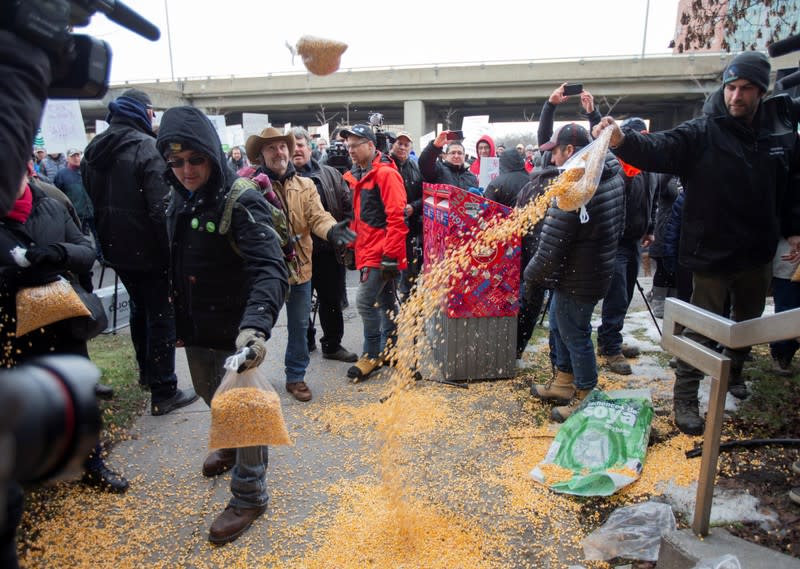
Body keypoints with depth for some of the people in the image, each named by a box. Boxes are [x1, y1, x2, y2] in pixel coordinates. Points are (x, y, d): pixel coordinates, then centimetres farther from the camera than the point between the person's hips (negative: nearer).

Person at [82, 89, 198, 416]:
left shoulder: (93, 151, 9)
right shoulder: (147, 148, -16)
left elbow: (92, 201, 13)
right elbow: (161, 208, -23)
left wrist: (105, 241, 18)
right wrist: (174, 251, -16)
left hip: (115, 249, 8)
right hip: (149, 251, -8)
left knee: (139, 308, 23)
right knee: (162, 315, 1)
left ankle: (146, 372, 38)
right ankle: (163, 392, 5)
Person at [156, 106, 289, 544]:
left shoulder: (241, 201, -21)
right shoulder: (179, 198, 3)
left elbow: (270, 269, -33)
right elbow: (177, 265, 14)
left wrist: (256, 325, -48)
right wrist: (177, 319, 17)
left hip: (234, 331, -8)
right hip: (195, 328, 8)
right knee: (212, 396, 27)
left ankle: (249, 495, 26)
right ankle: (232, 446, 56)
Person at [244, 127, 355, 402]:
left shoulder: (305, 185, 3)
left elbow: (317, 216, -11)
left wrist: (331, 229, -33)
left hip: (299, 267, 3)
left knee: (299, 326, 13)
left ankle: (296, 377, 31)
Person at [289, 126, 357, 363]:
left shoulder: (331, 175, 7)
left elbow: (347, 206, 7)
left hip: (329, 249, 2)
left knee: (332, 299, 11)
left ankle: (332, 344, 27)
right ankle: (304, 342, 33)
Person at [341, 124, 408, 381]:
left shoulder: (386, 174, -13)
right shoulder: (356, 176, 13)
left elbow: (397, 217, -19)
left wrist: (390, 255, -20)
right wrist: (352, 245, 16)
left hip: (381, 253, -9)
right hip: (368, 251, 9)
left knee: (365, 301, -9)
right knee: (386, 301, 16)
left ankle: (372, 355, 5)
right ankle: (389, 350, 28)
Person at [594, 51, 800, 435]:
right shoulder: (702, 133, -14)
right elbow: (657, 149, -31)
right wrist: (622, 140, -50)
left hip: (758, 252, 6)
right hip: (712, 253, -5)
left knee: (749, 319, 24)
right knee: (701, 329, 3)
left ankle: (732, 372, 48)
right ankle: (685, 398, 16)